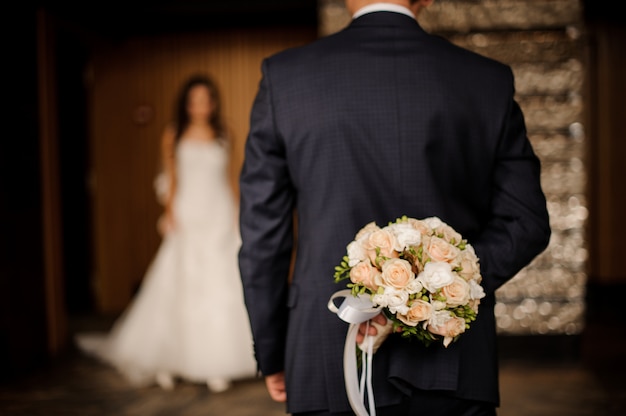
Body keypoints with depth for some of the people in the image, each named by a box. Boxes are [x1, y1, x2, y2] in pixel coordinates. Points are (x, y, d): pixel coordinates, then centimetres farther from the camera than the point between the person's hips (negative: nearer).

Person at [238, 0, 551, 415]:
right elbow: (525, 223, -1)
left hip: (333, 367, 0)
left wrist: (271, 356, 9)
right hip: (455, 367, 1)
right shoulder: (489, 80, 2)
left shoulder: (284, 76, -2)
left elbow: (262, 232, 0)